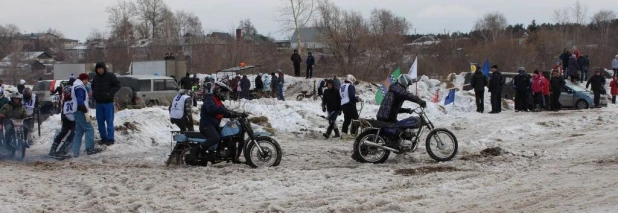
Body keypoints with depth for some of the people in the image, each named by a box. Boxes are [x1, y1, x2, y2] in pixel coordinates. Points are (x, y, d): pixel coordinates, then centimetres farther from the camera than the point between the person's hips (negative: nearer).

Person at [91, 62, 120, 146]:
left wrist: (109, 93, -17)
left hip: (108, 102, -5)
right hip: (98, 103, 5)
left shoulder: (110, 76, -7)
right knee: (100, 121, 8)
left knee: (109, 121, -4)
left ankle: (110, 139, 0)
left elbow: (117, 85, -6)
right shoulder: (95, 77, 8)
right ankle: (104, 138, 17)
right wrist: (94, 94, 2)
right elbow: (93, 87, 22)